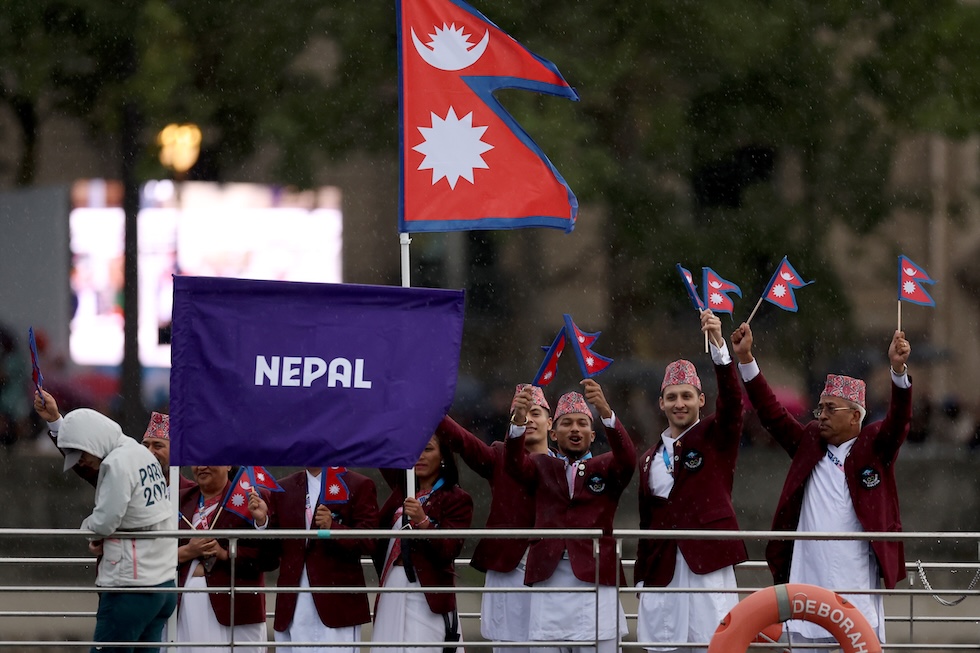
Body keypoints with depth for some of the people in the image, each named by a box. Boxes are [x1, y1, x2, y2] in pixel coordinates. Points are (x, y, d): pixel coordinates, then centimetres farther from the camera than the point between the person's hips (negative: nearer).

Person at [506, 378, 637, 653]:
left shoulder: (606, 467, 11)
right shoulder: (542, 467, 15)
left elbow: (627, 458, -11)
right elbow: (515, 464, -5)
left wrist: (606, 412, -28)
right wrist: (518, 421, -27)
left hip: (595, 576, -2)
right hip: (548, 576, 2)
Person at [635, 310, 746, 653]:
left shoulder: (716, 437, 5)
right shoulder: (650, 459, 17)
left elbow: (731, 399, -14)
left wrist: (718, 343, -26)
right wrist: (641, 582, 14)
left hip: (708, 565, -4)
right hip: (662, 571, 4)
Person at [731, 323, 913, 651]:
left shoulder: (874, 446, 2)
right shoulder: (808, 443, 12)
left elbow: (899, 419, -12)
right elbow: (771, 412, 9)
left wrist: (898, 369, -29)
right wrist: (745, 359, 0)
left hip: (855, 584, -3)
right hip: (807, 583, 3)